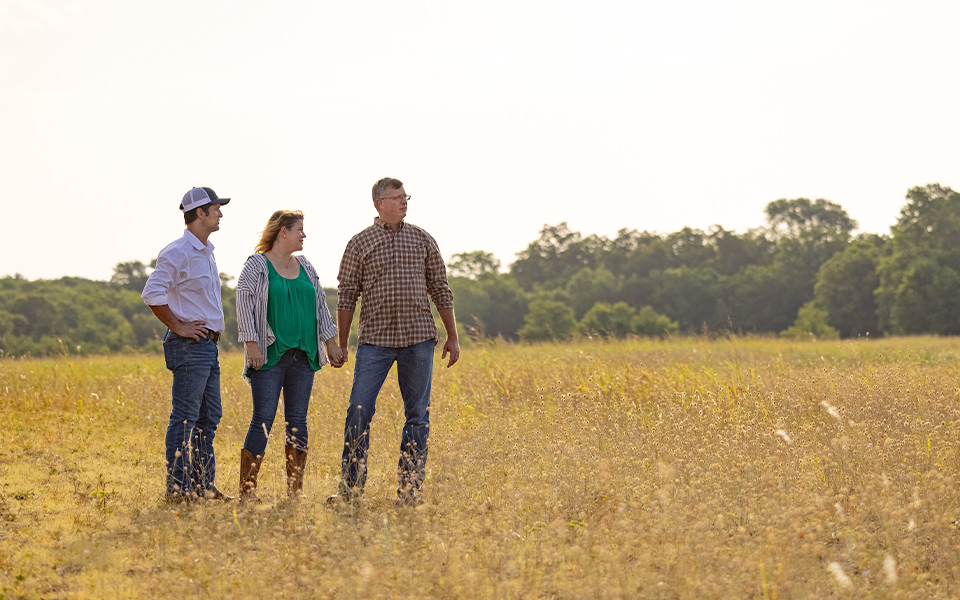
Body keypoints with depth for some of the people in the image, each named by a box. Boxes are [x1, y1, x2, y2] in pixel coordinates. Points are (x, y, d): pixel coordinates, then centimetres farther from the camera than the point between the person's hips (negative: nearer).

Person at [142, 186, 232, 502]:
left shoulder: (206, 252, 17)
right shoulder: (178, 253, -13)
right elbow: (152, 293, -22)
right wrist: (178, 326, -18)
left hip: (208, 345, 10)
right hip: (189, 346, -10)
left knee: (209, 417, 11)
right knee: (185, 417, -8)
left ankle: (203, 485, 17)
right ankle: (177, 490, -6)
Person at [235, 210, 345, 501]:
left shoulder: (305, 267, 17)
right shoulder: (256, 265, -2)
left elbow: (320, 306, 20)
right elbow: (245, 305, -7)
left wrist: (331, 343, 14)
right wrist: (252, 345, -15)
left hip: (303, 355, 6)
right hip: (271, 355, -6)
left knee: (297, 421, 5)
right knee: (263, 419, -10)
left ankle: (295, 491, 10)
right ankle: (246, 490, -7)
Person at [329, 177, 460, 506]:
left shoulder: (422, 239, 8)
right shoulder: (359, 243, 3)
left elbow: (440, 290, 11)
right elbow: (347, 296, 4)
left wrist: (452, 336, 7)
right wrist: (341, 344, 1)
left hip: (418, 339, 2)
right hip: (375, 339, -2)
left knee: (418, 415, 3)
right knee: (359, 411, -8)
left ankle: (410, 490, 10)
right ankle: (350, 488, 1)